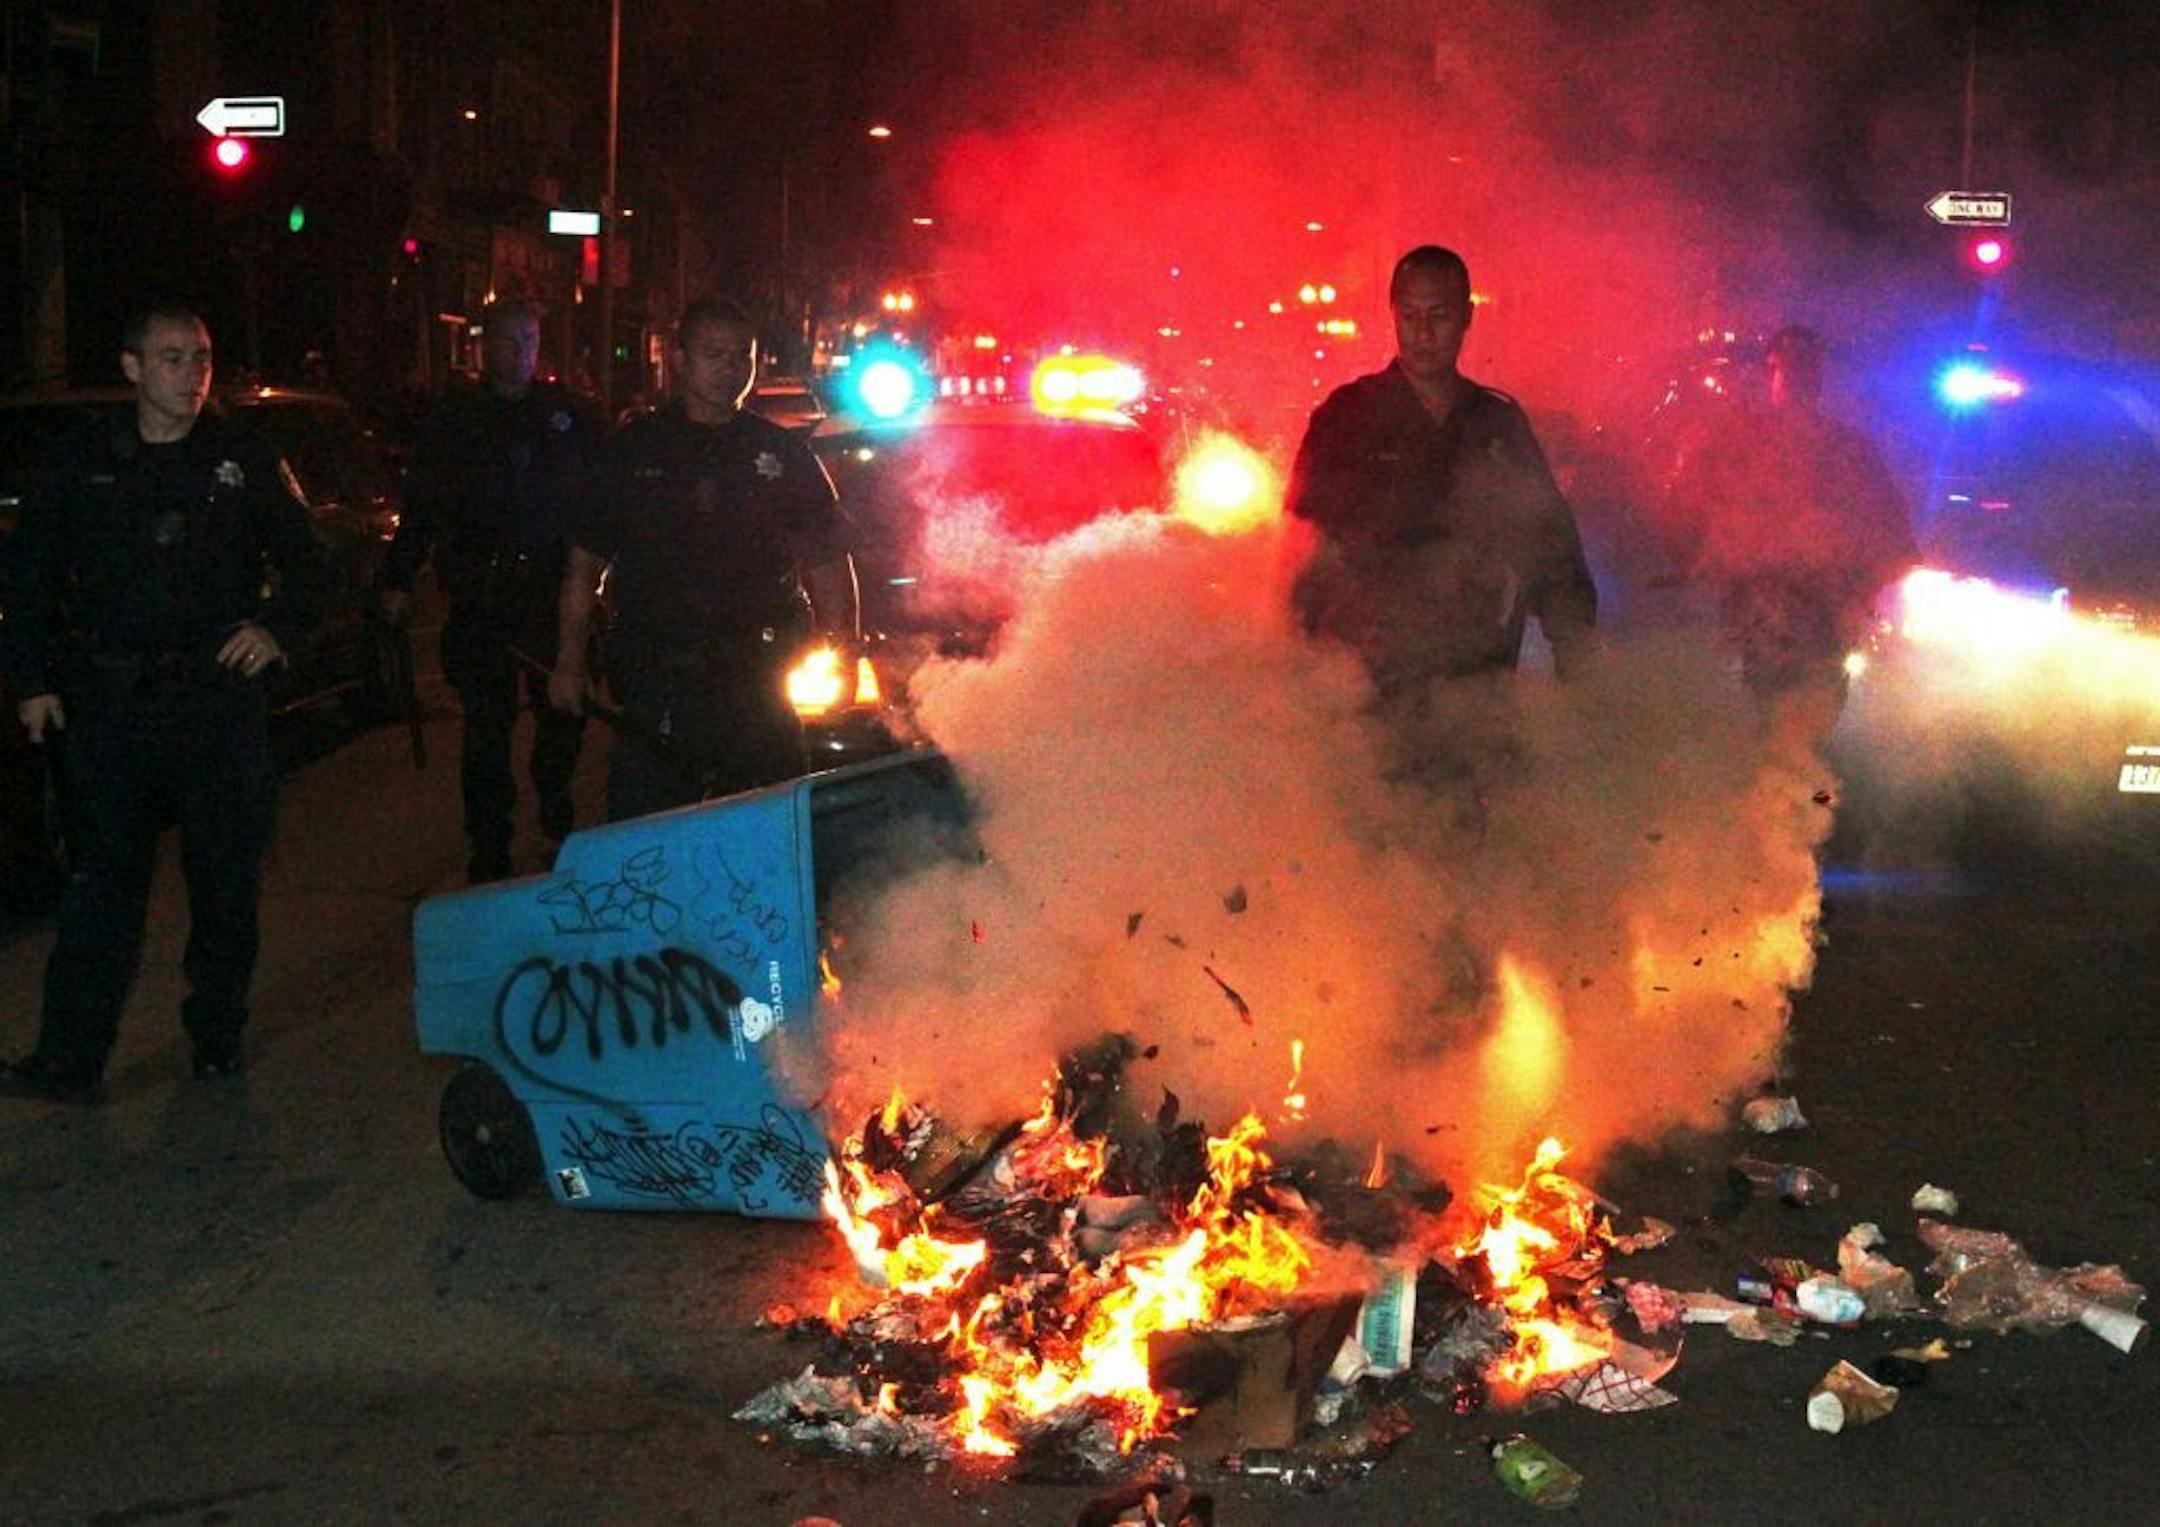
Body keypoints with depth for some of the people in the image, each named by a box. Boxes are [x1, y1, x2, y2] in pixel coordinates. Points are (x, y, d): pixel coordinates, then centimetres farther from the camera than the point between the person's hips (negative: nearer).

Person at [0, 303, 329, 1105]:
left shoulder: (245, 461, 4)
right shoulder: (81, 461, 5)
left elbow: (307, 567, 12)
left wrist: (276, 626, -6)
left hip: (221, 701, 0)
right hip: (110, 705, 0)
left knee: (227, 881, 6)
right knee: (102, 881, -1)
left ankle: (217, 1036, 21)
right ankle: (70, 1059, -1)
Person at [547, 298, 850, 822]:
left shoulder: (782, 454, 9)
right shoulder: (636, 449, 9)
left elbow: (828, 565, 9)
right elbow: (585, 564, 12)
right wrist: (569, 661, 6)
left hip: (759, 681, 0)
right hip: (657, 686, 0)